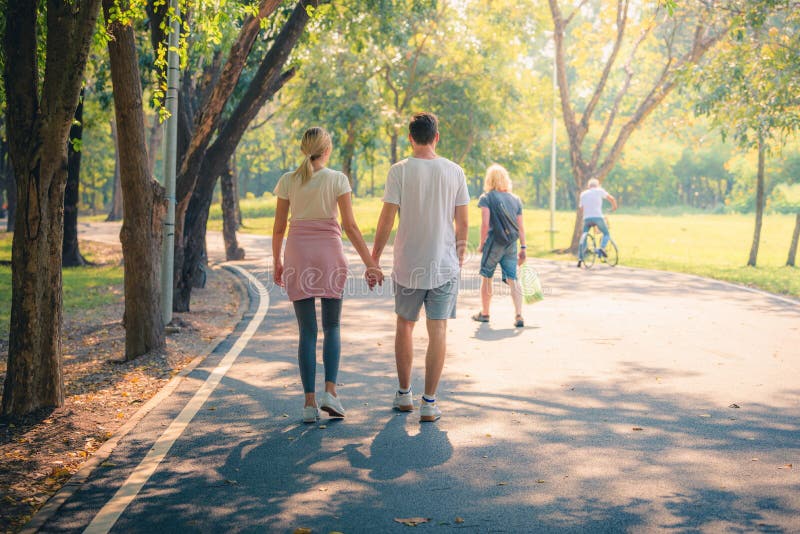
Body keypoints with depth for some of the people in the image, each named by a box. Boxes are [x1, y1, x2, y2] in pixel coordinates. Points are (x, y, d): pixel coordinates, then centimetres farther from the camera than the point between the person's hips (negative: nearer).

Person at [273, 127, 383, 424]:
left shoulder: (288, 181, 2)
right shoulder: (337, 179, -4)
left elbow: (278, 228, 4)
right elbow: (350, 226, -7)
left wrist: (276, 262, 17)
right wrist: (370, 263, -3)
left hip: (297, 256, 1)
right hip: (329, 254, -1)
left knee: (307, 332, 7)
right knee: (332, 327, 14)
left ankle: (310, 402, 3)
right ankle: (330, 391, -2)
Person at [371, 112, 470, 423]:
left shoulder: (400, 171, -6)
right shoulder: (454, 172, 1)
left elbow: (386, 221, -8)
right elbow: (462, 223, 4)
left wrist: (373, 260, 1)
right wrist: (460, 256, 17)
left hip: (408, 265, -1)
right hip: (445, 265, 1)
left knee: (405, 326, 16)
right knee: (438, 331, 2)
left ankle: (404, 395, 23)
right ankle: (429, 403, 3)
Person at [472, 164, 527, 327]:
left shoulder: (487, 197, -4)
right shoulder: (516, 199, 10)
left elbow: (485, 223, -12)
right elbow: (520, 226, 9)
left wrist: (482, 243, -3)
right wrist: (523, 248, 12)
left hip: (494, 242, -4)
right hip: (511, 243, 4)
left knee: (486, 277, 11)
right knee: (513, 279, 2)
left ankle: (484, 313, 23)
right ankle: (519, 316, -10)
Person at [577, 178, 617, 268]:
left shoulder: (583, 194, 17)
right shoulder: (599, 191, 7)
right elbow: (612, 199, 1)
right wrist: (614, 207, 19)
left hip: (587, 218, 3)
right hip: (598, 217, -3)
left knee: (583, 237, 15)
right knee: (606, 234, 15)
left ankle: (580, 258, 4)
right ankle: (602, 247, -15)